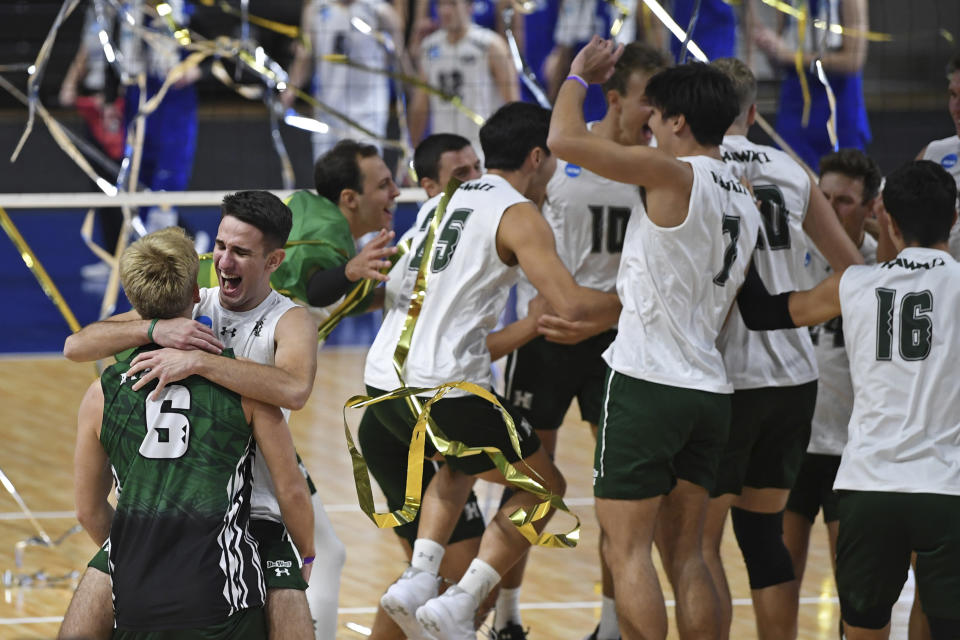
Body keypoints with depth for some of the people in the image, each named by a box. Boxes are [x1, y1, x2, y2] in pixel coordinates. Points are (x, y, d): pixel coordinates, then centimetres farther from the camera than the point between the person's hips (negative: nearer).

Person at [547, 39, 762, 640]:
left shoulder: (675, 175, -12)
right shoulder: (744, 200, 13)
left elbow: (565, 140, -16)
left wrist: (579, 76, 3)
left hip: (647, 383, -8)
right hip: (711, 389, 8)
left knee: (628, 551, -4)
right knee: (686, 555, 12)